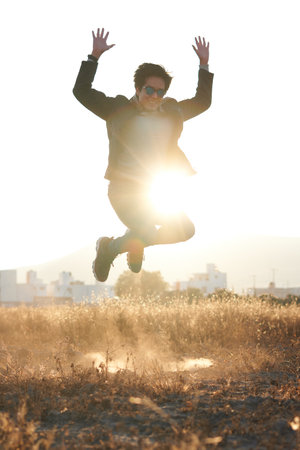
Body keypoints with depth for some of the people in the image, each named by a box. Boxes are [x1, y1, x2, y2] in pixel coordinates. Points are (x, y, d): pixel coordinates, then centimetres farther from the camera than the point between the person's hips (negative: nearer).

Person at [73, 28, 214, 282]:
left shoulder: (172, 112, 12)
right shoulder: (119, 109, -1)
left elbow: (202, 102, 24)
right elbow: (82, 92, -6)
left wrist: (204, 66, 17)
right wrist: (95, 57, -12)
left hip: (154, 191, 6)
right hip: (125, 189, -6)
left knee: (185, 230, -2)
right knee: (147, 234, -24)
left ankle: (135, 244, 22)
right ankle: (109, 248, 8)